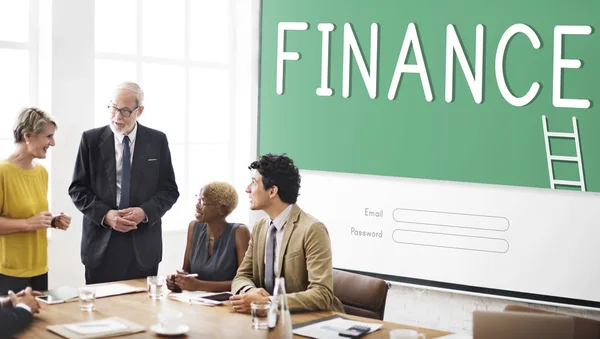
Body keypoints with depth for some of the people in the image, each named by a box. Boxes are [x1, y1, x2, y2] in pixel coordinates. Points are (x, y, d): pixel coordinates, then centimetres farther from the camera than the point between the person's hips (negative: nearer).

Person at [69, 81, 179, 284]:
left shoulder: (157, 141, 3)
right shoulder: (91, 139, 2)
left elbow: (169, 189, 4)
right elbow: (77, 189, 2)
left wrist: (145, 212, -14)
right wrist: (105, 214, -14)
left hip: (143, 245, 1)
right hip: (101, 244, 0)